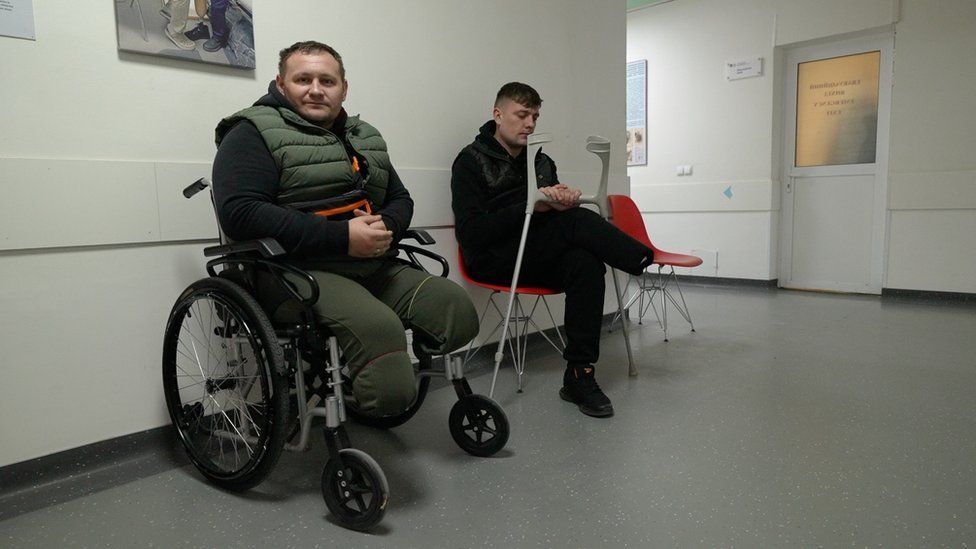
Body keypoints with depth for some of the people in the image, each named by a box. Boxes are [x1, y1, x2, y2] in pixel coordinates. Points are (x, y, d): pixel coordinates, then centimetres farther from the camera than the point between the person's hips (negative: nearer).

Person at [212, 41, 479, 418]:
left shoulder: (366, 138, 21)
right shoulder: (255, 132, -1)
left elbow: (400, 198, 24)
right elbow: (239, 213, -15)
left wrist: (387, 227, -4)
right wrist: (343, 237, -20)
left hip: (376, 268, 7)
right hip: (302, 270, -6)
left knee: (455, 306, -13)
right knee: (379, 327, -33)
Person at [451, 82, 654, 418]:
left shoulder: (542, 162, 20)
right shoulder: (471, 161, 0)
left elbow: (559, 213, 15)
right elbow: (470, 233, -13)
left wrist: (566, 200, -10)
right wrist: (530, 207, -21)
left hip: (540, 260, 6)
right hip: (493, 261, -5)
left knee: (586, 262, -28)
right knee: (577, 222, -27)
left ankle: (579, 375, -27)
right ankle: (645, 260, -12)